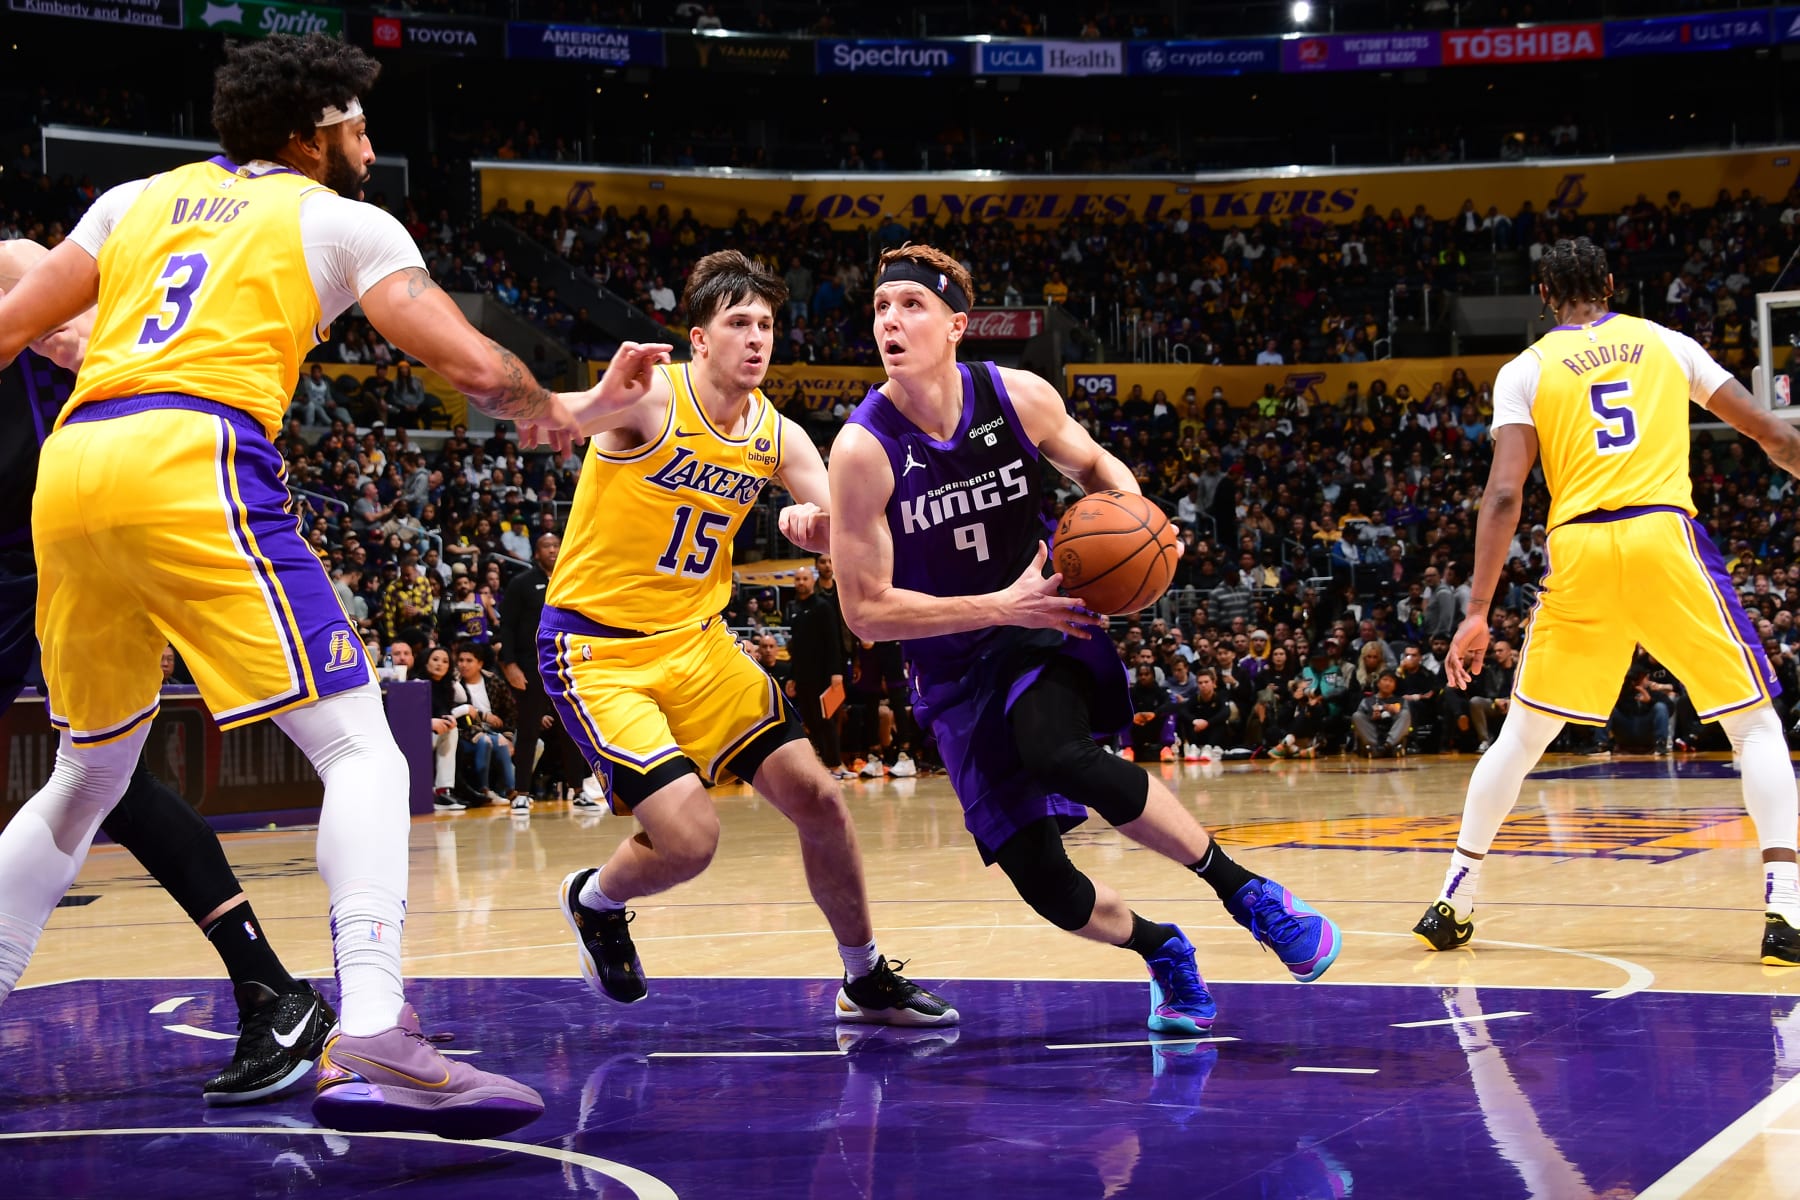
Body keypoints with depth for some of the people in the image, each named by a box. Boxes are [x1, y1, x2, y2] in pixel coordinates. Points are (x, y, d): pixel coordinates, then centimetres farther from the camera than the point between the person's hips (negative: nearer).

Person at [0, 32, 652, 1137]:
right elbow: (474, 365, 6)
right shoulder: (340, 219, 14)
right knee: (359, 749, -6)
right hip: (194, 466, -6)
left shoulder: (140, 199, 27)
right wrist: (560, 413, 25)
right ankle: (371, 1046, -24)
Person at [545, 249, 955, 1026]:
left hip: (696, 640, 7)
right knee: (689, 838, -19)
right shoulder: (652, 398, -18)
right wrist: (612, 392, -63)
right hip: (597, 648, -6)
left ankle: (866, 982, 19)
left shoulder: (777, 437, 2)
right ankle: (594, 900, 16)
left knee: (815, 795, 1)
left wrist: (814, 523, -23)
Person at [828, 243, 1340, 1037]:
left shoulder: (1019, 397, -10)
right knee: (1044, 885, -7)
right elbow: (866, 610, -16)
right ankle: (1161, 952, 27)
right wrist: (1000, 607, -24)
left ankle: (1244, 890, -17)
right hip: (954, 668, 0)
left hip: (1045, 629, 0)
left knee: (1060, 755, -35)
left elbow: (1096, 466, 11)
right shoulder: (864, 449, -18)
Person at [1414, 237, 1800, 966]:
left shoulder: (1526, 371, 11)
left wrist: (1477, 613, -3)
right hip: (1664, 535, -1)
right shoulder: (1666, 343, 17)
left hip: (1580, 550, 1)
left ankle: (1453, 904, 20)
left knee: (1522, 734, 17)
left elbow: (1504, 493, -2)